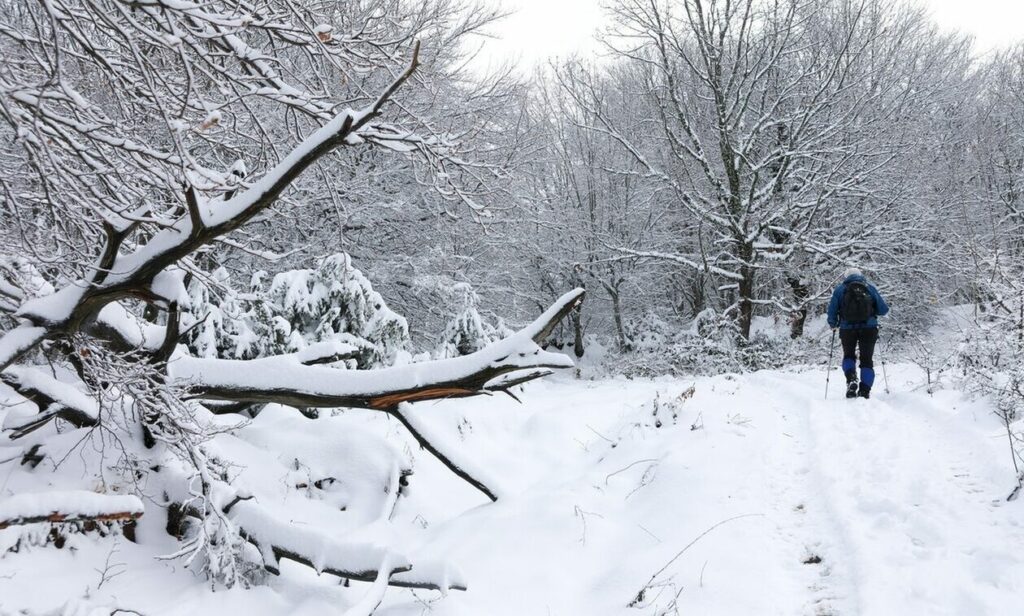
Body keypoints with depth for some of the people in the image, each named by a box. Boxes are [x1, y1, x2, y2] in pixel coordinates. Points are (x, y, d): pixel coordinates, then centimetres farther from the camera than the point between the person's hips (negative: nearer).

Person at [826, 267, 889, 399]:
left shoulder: (840, 289, 7)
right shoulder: (870, 287, 8)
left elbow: (832, 312, 3)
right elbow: (884, 310, 6)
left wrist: (833, 324, 21)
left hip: (847, 329, 0)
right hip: (869, 328, 0)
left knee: (848, 356, 19)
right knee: (866, 360, 10)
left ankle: (851, 379, -9)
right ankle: (865, 391, 0)